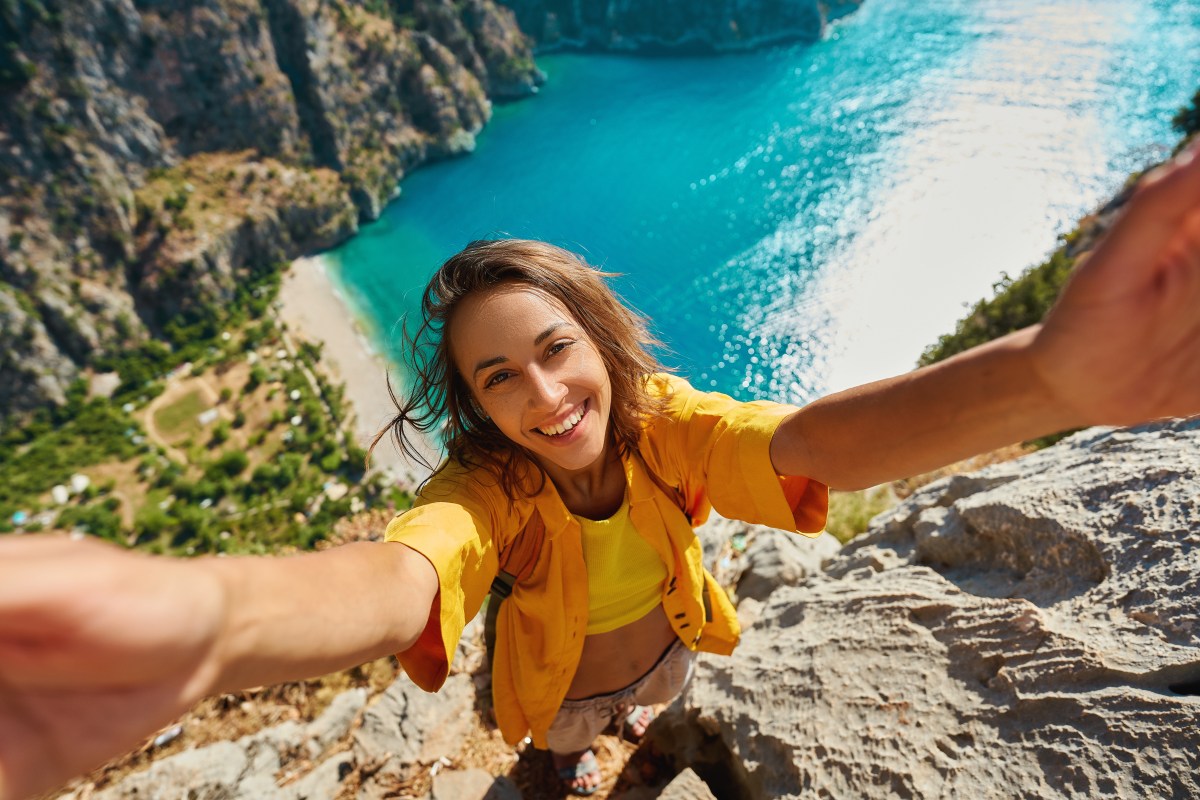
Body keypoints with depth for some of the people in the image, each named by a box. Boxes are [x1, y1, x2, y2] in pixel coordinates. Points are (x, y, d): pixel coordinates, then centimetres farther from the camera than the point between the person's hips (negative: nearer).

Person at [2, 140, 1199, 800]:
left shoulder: (658, 418, -34)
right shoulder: (485, 485, -40)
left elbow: (802, 441, -51)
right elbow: (403, 576, -62)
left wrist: (1047, 373, -70)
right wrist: (214, 615, -86)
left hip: (665, 646, 2)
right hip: (562, 683, -2)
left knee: (650, 698, 39)